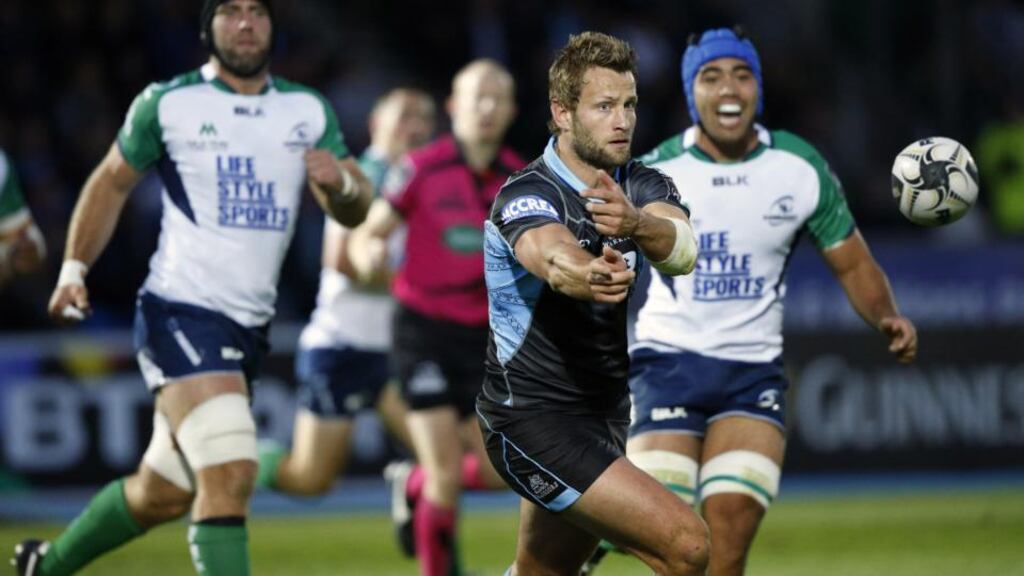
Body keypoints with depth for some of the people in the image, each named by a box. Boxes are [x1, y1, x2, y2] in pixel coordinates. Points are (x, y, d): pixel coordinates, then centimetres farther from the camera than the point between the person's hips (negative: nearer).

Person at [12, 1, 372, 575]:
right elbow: (112, 183, 11)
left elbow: (356, 209, 9)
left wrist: (341, 183, -14)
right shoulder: (167, 104, -2)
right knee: (229, 473, -23)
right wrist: (74, 269, 3)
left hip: (250, 326, 6)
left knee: (162, 493, 15)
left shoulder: (308, 112, 9)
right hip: (181, 312, -6)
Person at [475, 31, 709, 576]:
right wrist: (585, 274, -67)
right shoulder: (524, 197, -18)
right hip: (533, 421, -8)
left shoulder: (643, 188, 1)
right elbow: (550, 255, -42)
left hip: (605, 413, 8)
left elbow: (680, 250, -23)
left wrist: (637, 224, -48)